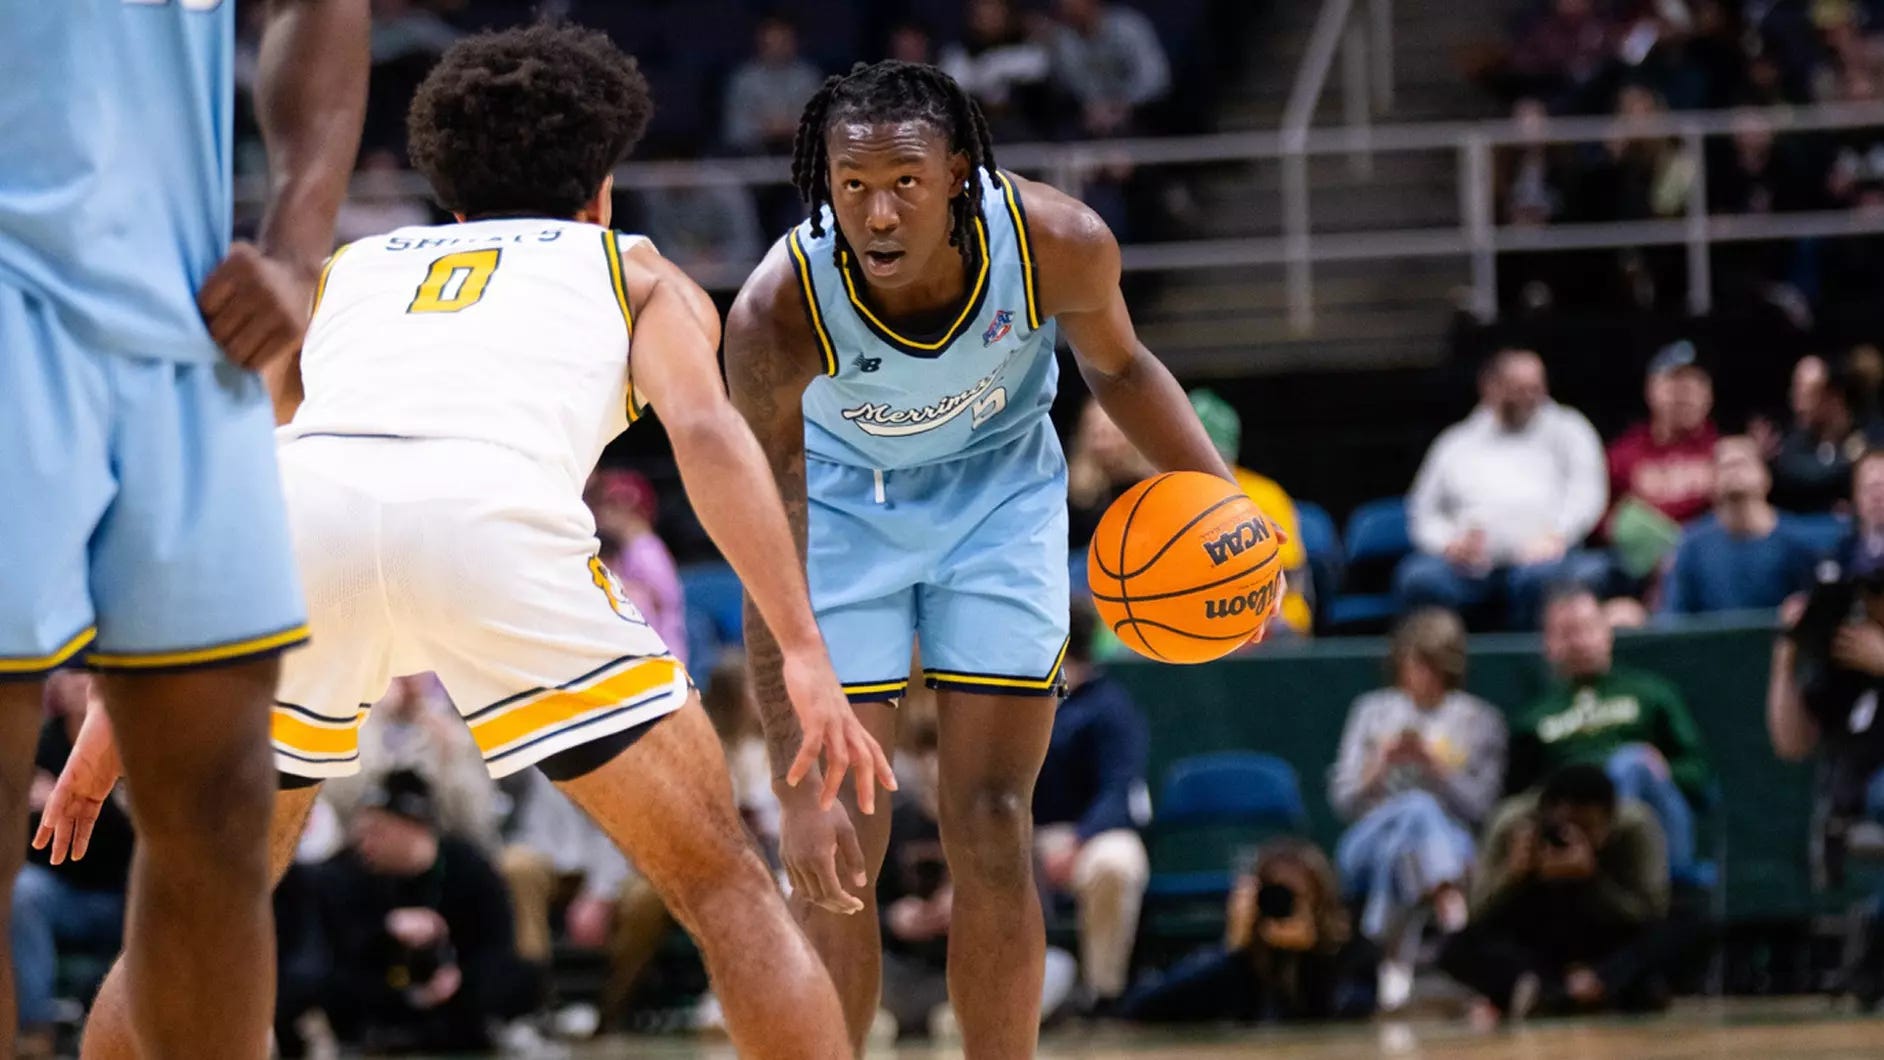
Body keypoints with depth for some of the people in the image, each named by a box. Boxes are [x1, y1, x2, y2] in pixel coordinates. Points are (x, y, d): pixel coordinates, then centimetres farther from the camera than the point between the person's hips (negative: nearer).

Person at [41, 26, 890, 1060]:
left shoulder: (347, 268, 39)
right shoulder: (634, 270, 31)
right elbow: (705, 428, 10)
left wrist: (121, 697, 35)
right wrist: (804, 651, 1)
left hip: (298, 507, 3)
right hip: (492, 510, -3)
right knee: (726, 890, 9)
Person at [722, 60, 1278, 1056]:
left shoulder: (1059, 245, -29)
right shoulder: (778, 312, -35)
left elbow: (1117, 367, -3)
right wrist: (797, 788, -36)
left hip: (1001, 491, 1)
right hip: (841, 497, -1)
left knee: (990, 832, -3)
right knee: (837, 856, -9)